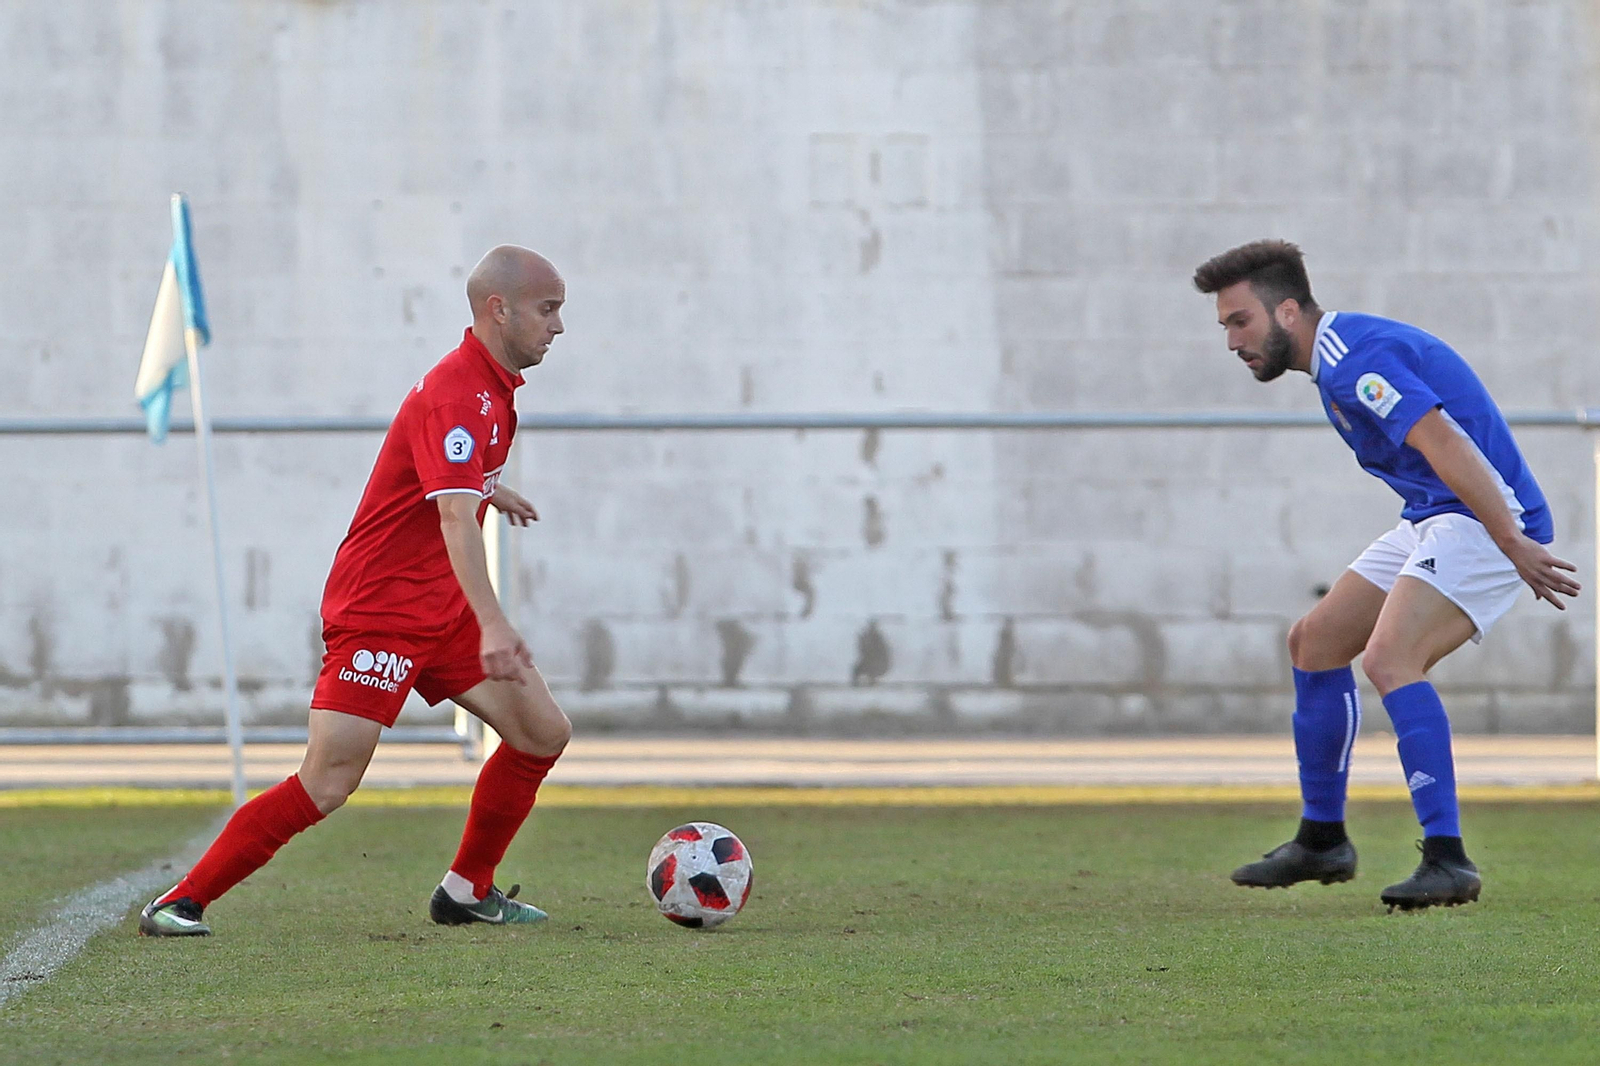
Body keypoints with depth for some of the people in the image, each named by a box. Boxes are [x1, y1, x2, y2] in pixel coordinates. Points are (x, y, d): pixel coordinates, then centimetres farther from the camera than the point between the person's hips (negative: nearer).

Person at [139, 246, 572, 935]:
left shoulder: (491, 387, 11)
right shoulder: (459, 395, -21)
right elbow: (454, 517, -34)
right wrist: (492, 625, -44)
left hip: (442, 610, 10)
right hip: (379, 610, -10)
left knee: (542, 733, 5)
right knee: (327, 785, -15)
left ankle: (467, 891, 18)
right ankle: (179, 903, -7)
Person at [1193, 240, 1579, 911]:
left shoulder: (1352, 358, -19)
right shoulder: (1340, 357, 15)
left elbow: (1445, 444, -28)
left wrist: (1514, 544, -32)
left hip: (1485, 518, -11)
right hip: (1431, 521, 11)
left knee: (1388, 659, -27)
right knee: (1313, 642, 14)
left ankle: (1447, 861, -28)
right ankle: (1322, 842, 24)